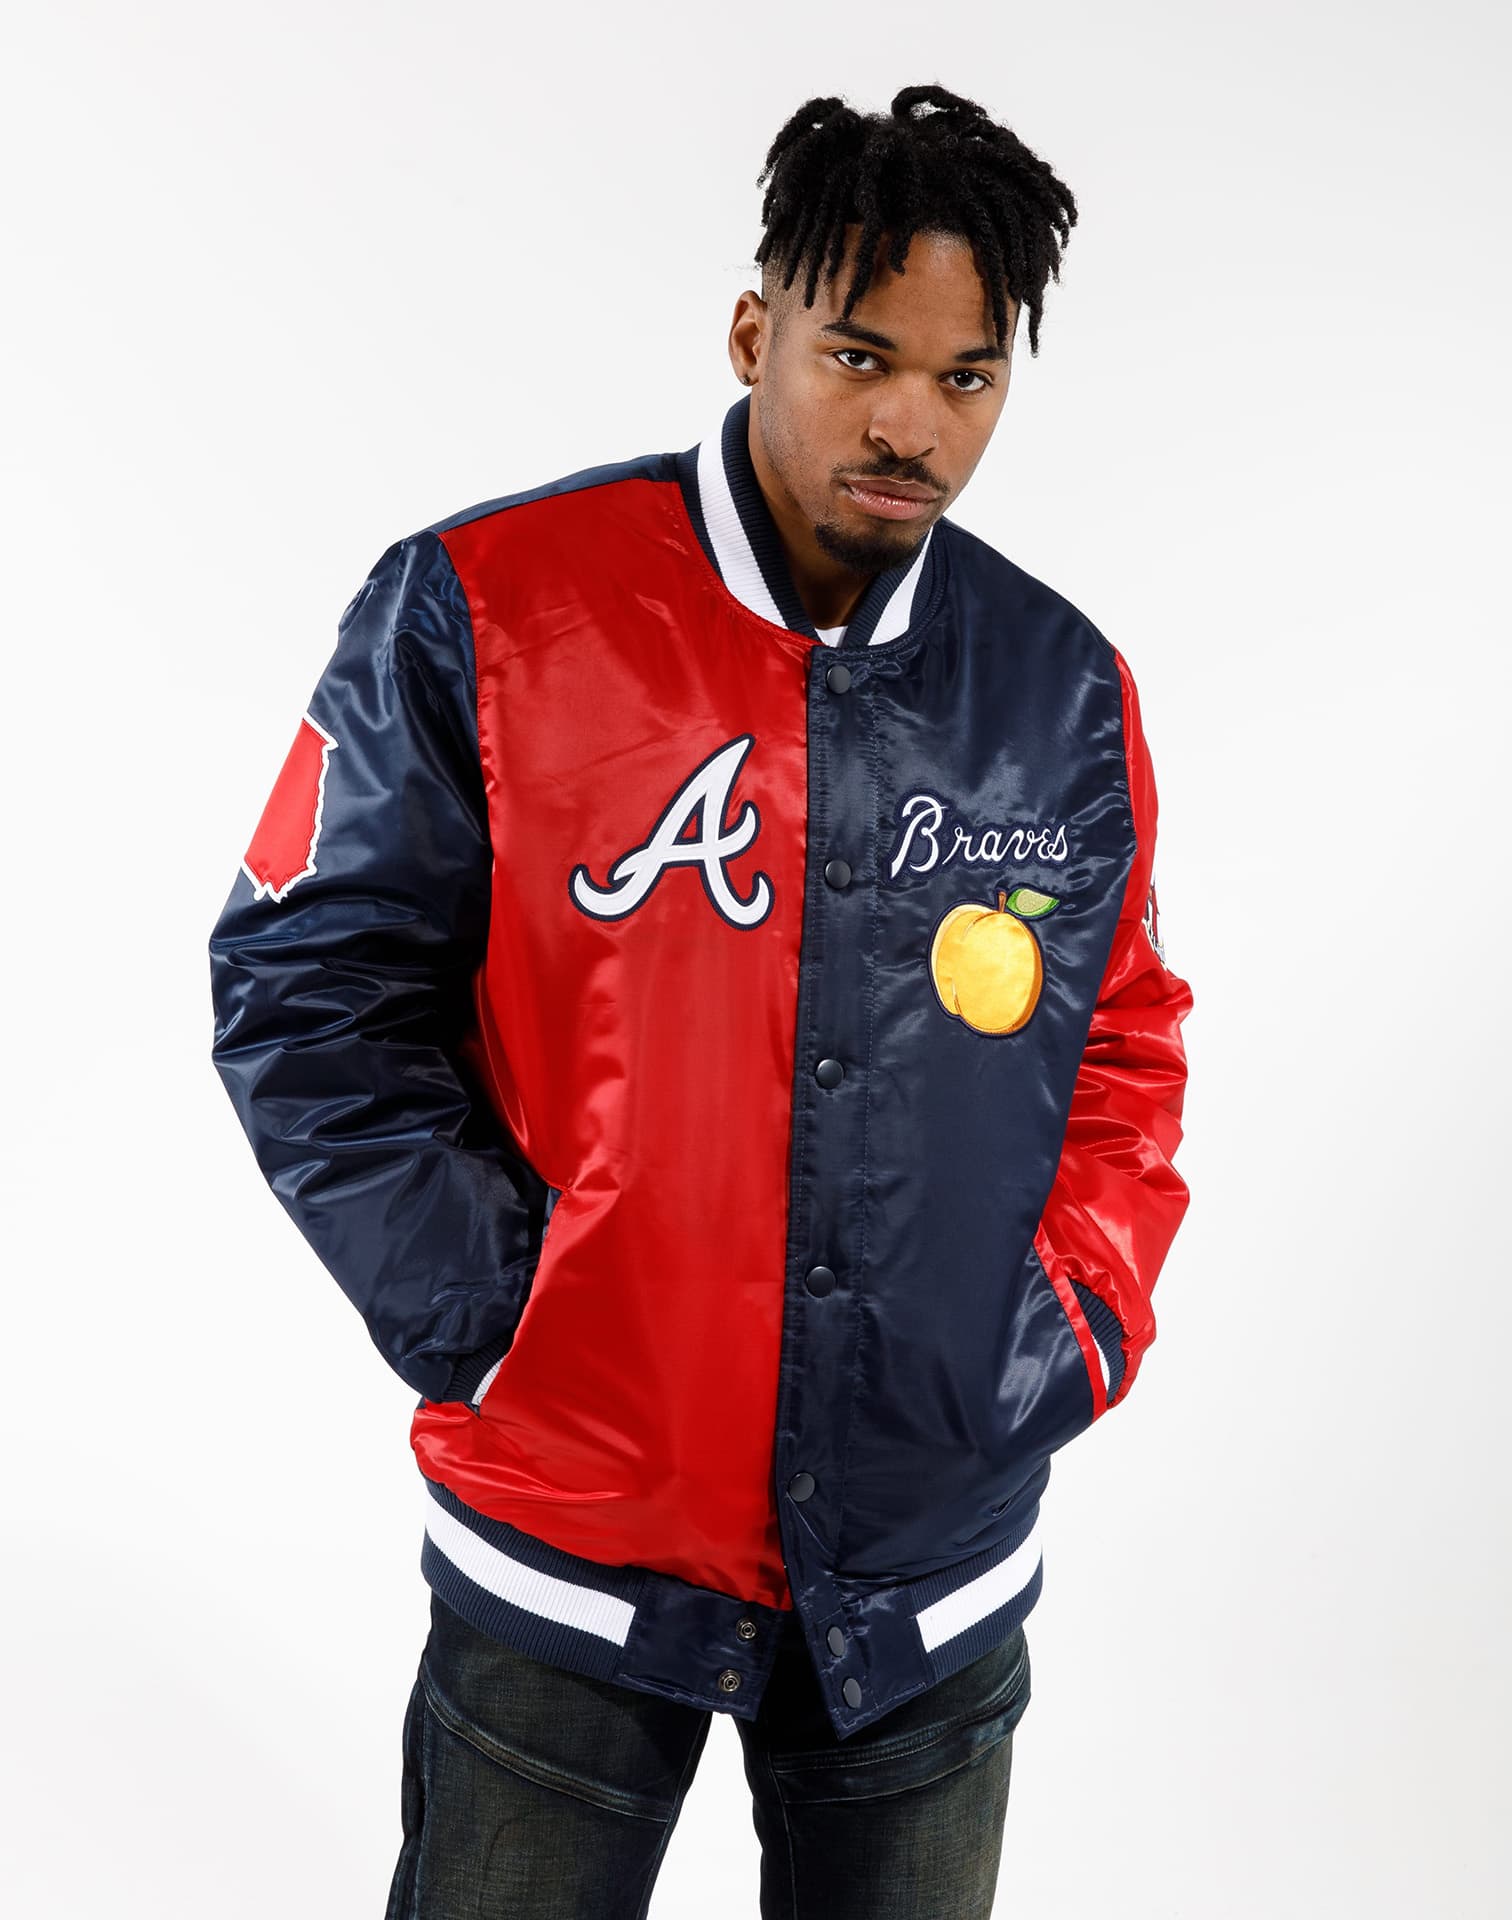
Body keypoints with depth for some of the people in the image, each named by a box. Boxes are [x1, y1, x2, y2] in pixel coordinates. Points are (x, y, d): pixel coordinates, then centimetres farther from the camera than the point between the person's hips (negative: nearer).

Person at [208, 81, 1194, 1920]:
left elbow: (1126, 1039, 12)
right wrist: (485, 1315, -11)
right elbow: (308, 994, -6)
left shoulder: (1065, 686, 1)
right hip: (566, 1556, -2)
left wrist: (1082, 1322, 1)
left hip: (934, 1572, 3)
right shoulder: (483, 612, -10)